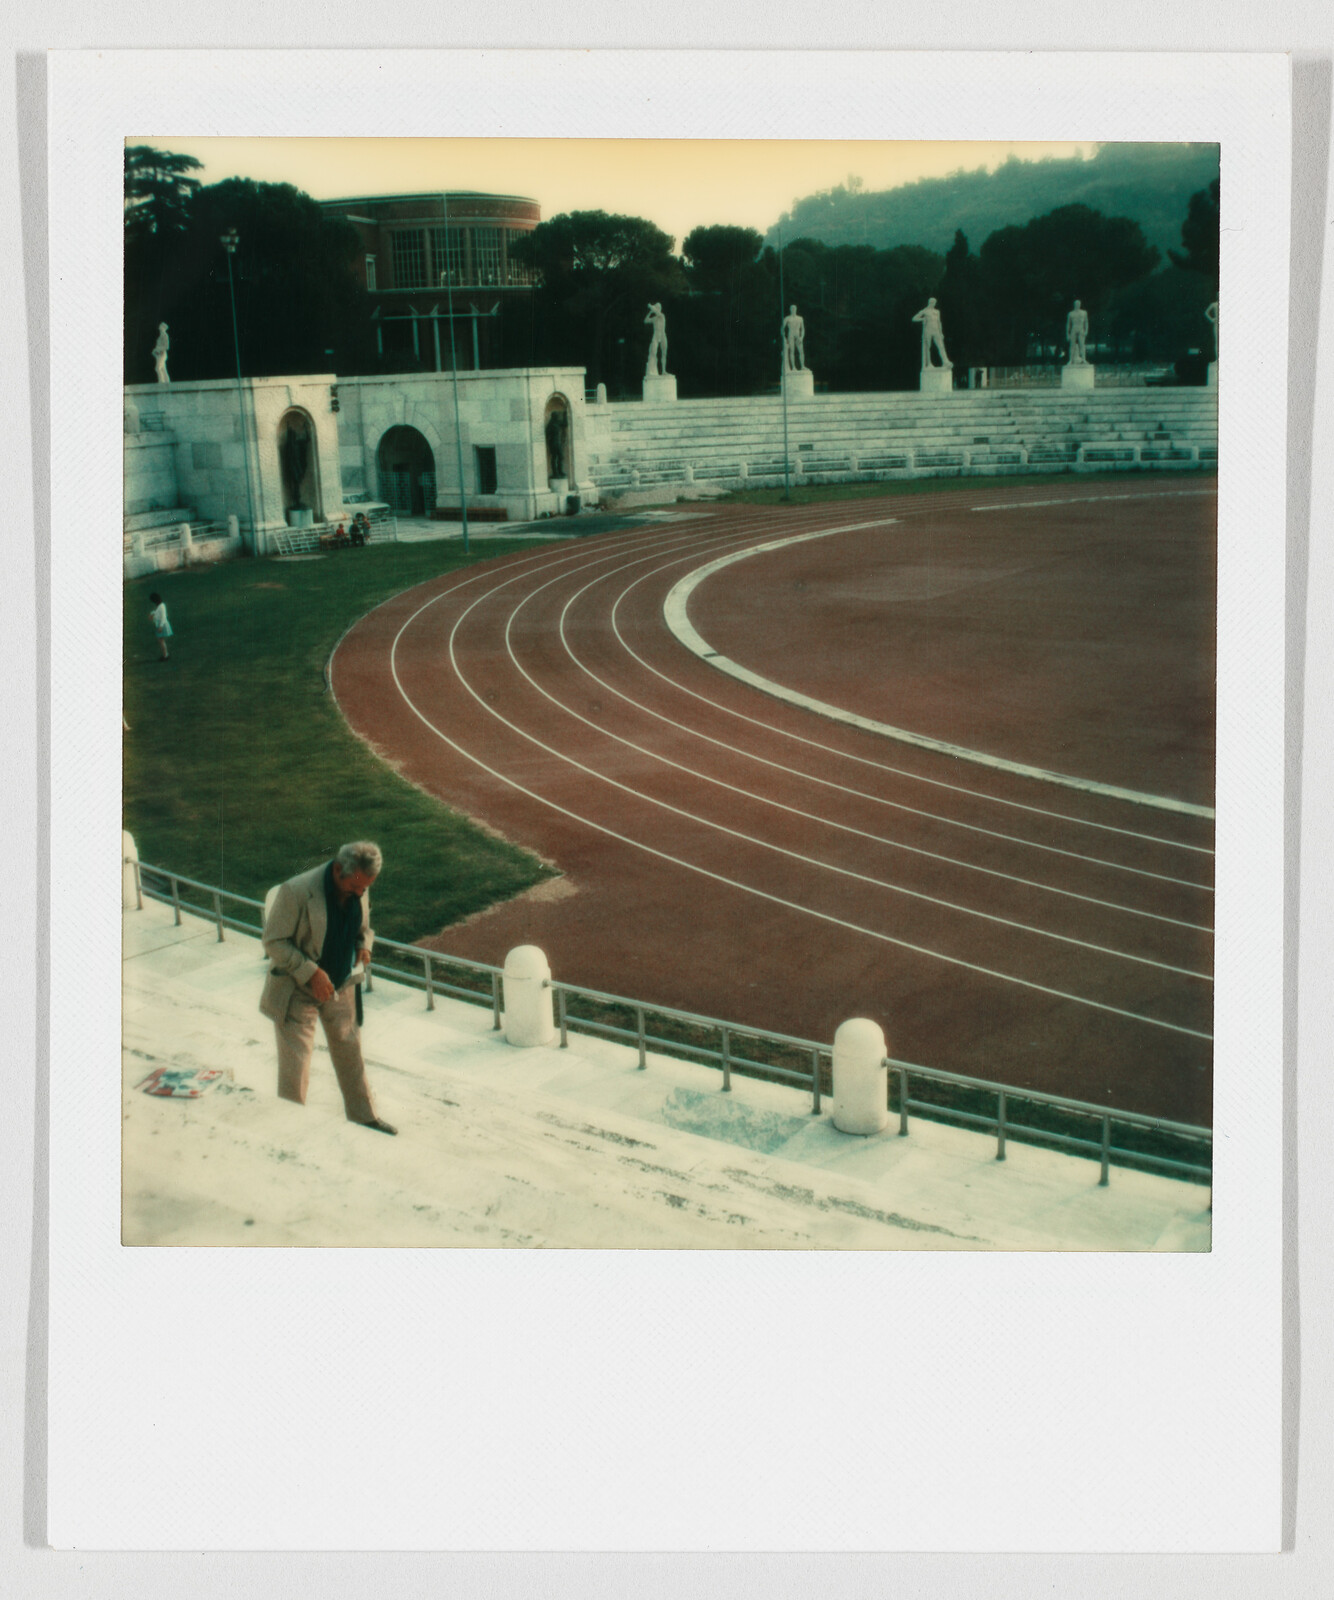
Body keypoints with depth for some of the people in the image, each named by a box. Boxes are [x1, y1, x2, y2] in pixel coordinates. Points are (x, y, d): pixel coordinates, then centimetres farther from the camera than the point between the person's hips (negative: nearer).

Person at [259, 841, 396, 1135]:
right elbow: (273, 942, -19)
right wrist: (311, 973, -26)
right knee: (295, 1062, 0)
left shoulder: (360, 891, -6)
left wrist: (364, 947, -10)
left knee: (349, 1051, 19)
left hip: (340, 987, 5)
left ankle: (362, 1114, 37)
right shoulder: (297, 891, -25)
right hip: (298, 989, -5)